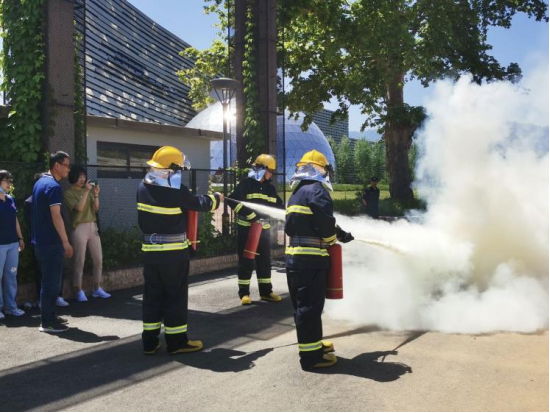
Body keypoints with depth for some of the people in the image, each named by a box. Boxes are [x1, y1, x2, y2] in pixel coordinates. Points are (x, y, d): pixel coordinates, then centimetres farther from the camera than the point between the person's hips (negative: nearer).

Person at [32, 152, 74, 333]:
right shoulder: (53, 186, -17)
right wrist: (66, 242, -18)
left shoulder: (40, 183, 14)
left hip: (40, 241, 10)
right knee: (52, 282, -3)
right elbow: (56, 217, -22)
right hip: (51, 243, -10)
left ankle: (49, 316, 25)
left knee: (48, 281, 17)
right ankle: (47, 322, 4)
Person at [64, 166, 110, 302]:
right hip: (79, 228, -6)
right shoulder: (69, 193, -3)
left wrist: (96, 195, -4)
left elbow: (96, 209, 10)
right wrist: (86, 191, -15)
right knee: (80, 261, -5)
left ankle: (97, 288, 16)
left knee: (98, 259, 6)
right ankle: (79, 291, 2)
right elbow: (79, 208, -17)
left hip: (93, 227, 6)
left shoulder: (87, 191, 13)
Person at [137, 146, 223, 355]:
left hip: (150, 250, 6)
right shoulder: (177, 191, -17)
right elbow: (199, 204, -3)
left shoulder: (144, 187, 2)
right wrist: (216, 198, 16)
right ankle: (176, 341, 11)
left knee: (153, 294, 12)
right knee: (176, 295, 4)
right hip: (174, 252, -6)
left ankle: (150, 342, 17)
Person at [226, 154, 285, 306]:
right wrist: (251, 215, -22)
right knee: (246, 261, -2)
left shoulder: (270, 188, 12)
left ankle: (266, 291, 20)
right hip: (246, 228, -6)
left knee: (265, 260, 10)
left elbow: (279, 205, 16)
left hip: (264, 229, 6)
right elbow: (233, 201, -18)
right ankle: (244, 293, 6)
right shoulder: (246, 184, -7)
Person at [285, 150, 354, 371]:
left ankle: (312, 344, 31)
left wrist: (341, 233, 19)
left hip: (296, 256, 10)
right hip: (310, 258, -9)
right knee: (310, 305, -3)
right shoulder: (316, 189, -10)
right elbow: (326, 222, -20)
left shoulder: (298, 193, 20)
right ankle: (311, 355, 4)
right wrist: (332, 240, 3)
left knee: (303, 304, 17)